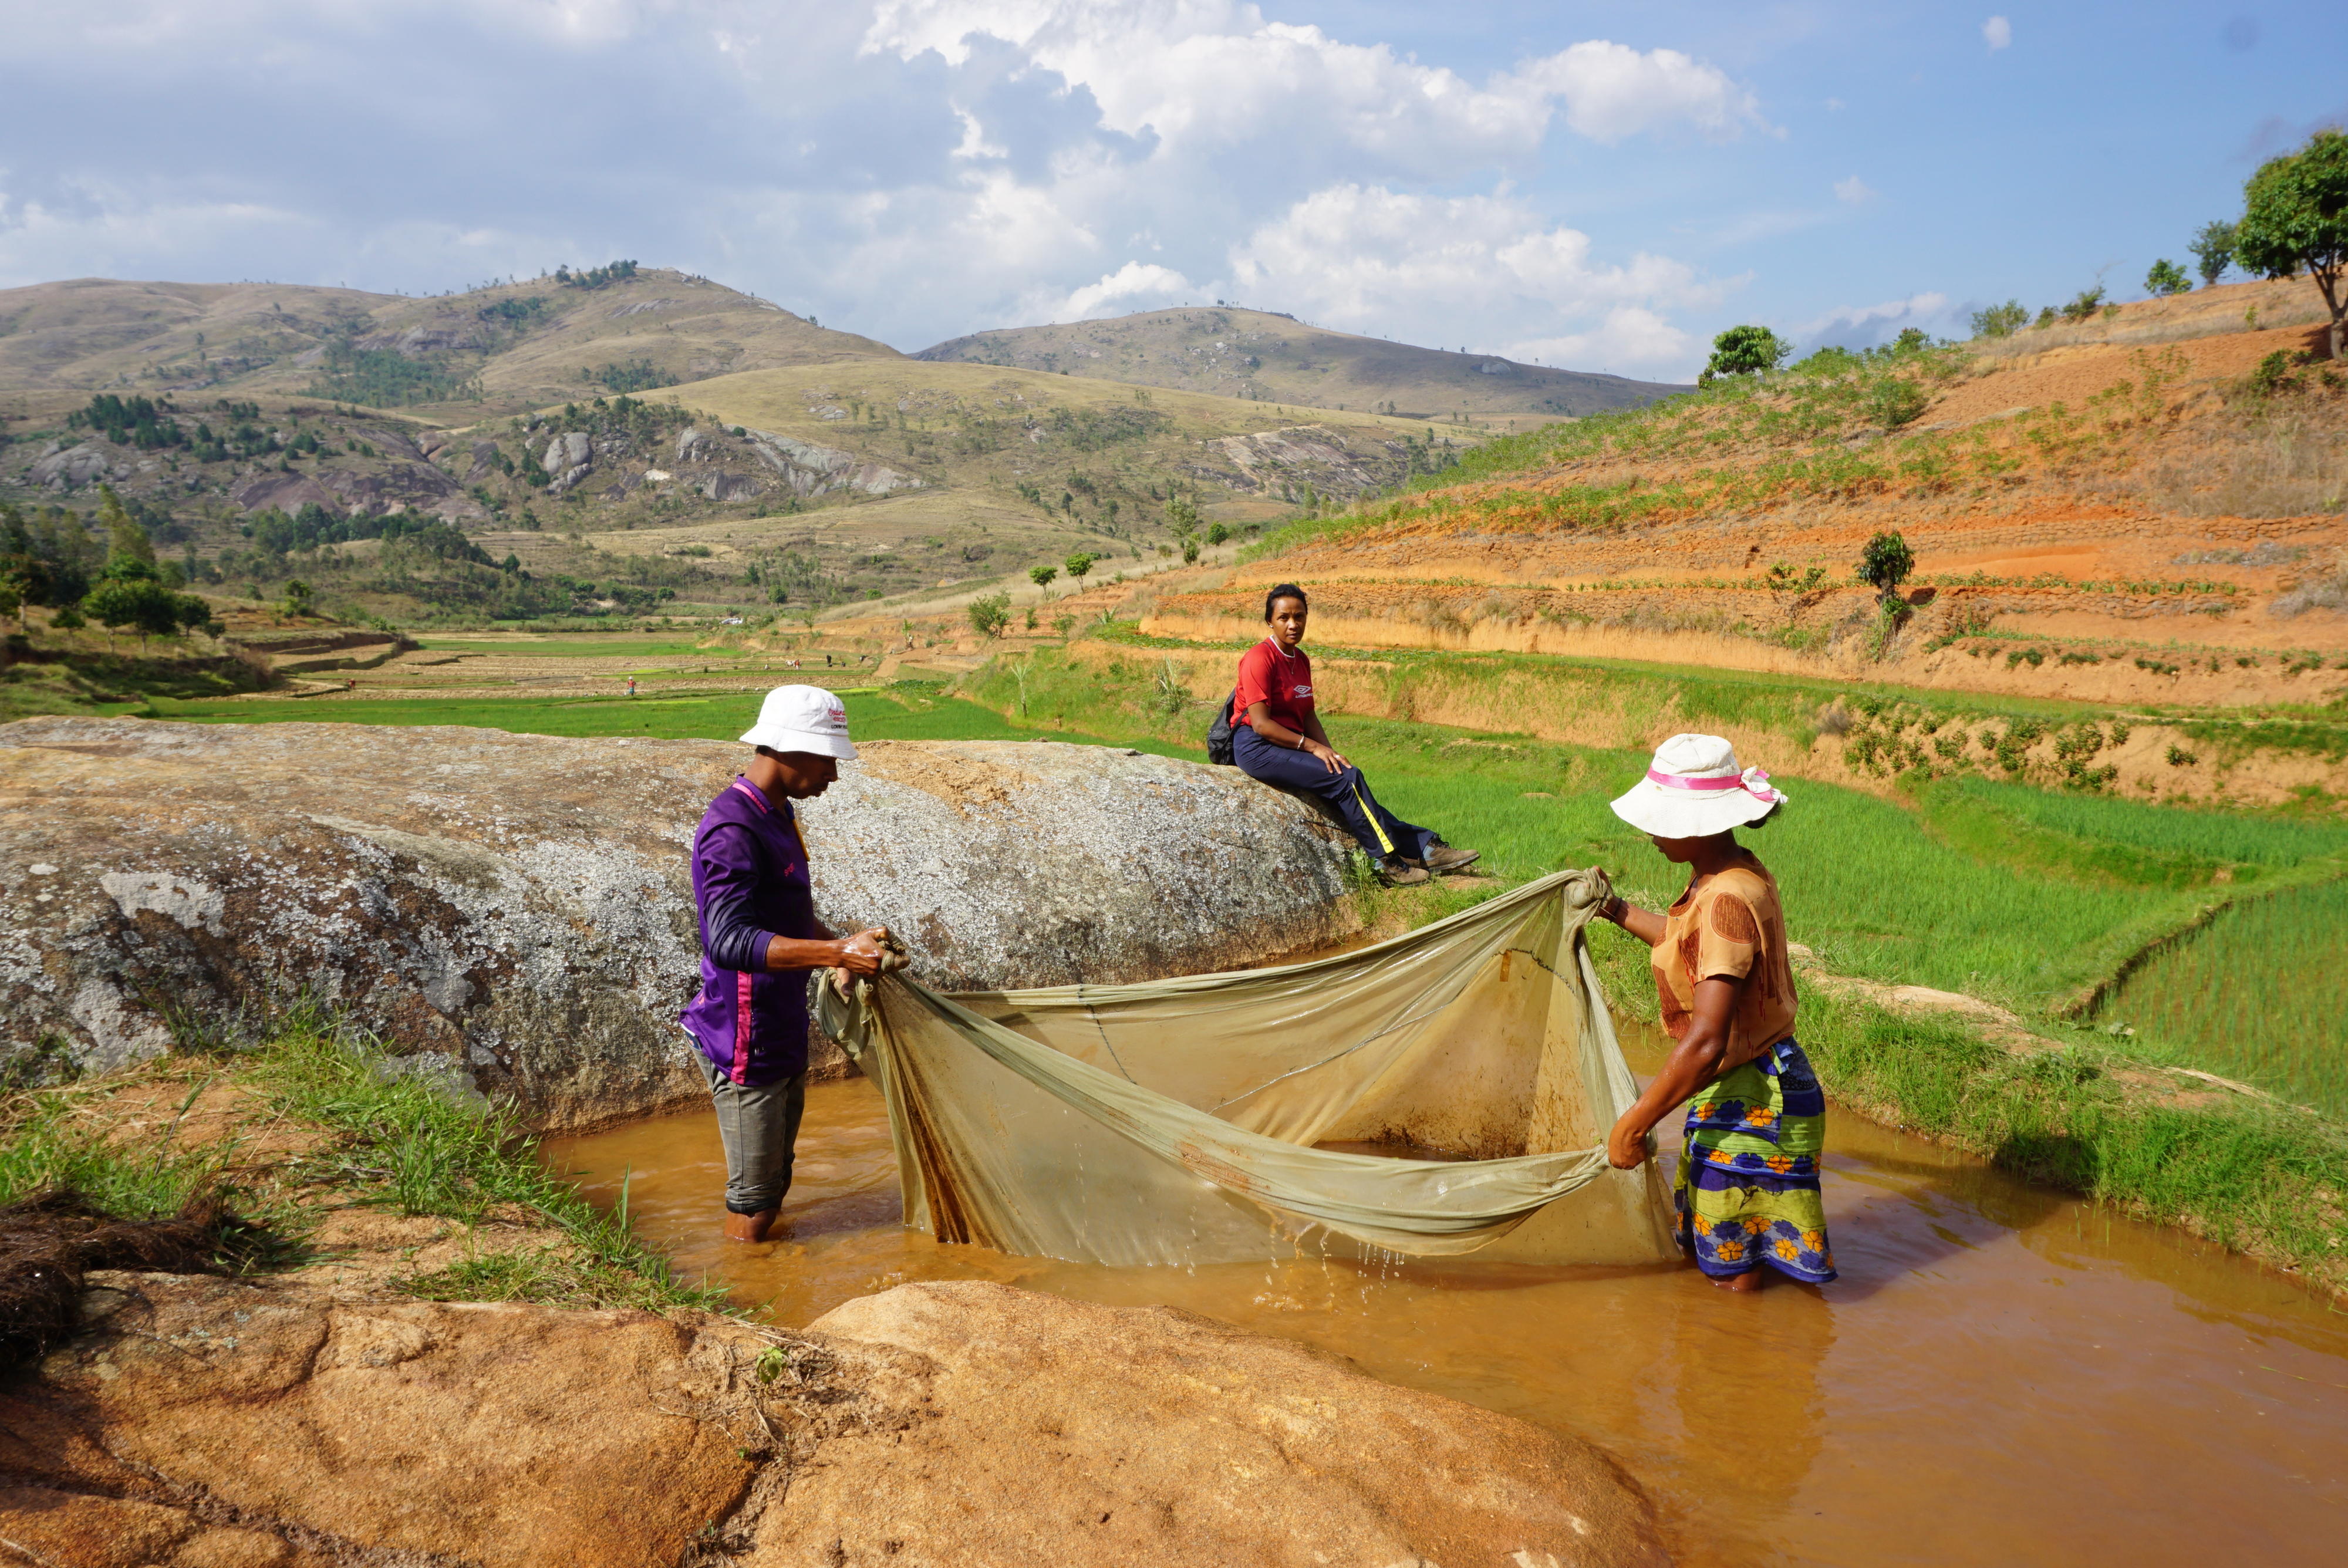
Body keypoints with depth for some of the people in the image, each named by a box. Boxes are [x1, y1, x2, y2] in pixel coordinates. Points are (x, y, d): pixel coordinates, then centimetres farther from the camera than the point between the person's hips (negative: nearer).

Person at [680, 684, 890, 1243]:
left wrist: (847, 947, 13)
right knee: (753, 1198, 2)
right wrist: (837, 952, -41)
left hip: (784, 1034, 10)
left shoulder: (777, 814, 10)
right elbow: (728, 940, -35)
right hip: (746, 1043, -10)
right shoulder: (732, 831, -23)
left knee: (775, 1182, 22)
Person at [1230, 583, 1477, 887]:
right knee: (1346, 779, -21)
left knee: (1349, 780, -11)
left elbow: (1308, 716, 14)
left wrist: (1330, 753, -3)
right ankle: (1388, 862, -15)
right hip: (1257, 748, -8)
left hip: (1291, 744, 8)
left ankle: (1423, 847, -14)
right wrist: (1313, 747, -17)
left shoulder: (1300, 660, 14)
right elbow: (1260, 724, -18)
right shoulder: (1259, 658, -12)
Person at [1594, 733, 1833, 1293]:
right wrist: (1618, 911, 27)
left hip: (1748, 1103, -10)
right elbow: (1690, 943, 25)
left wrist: (1633, 1124, -25)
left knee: (1732, 1278, 7)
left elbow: (1706, 1042, -32)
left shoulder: (1728, 900, -29)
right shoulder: (1725, 875, 2)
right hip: (1733, 1087, 10)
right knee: (1700, 1248, 25)